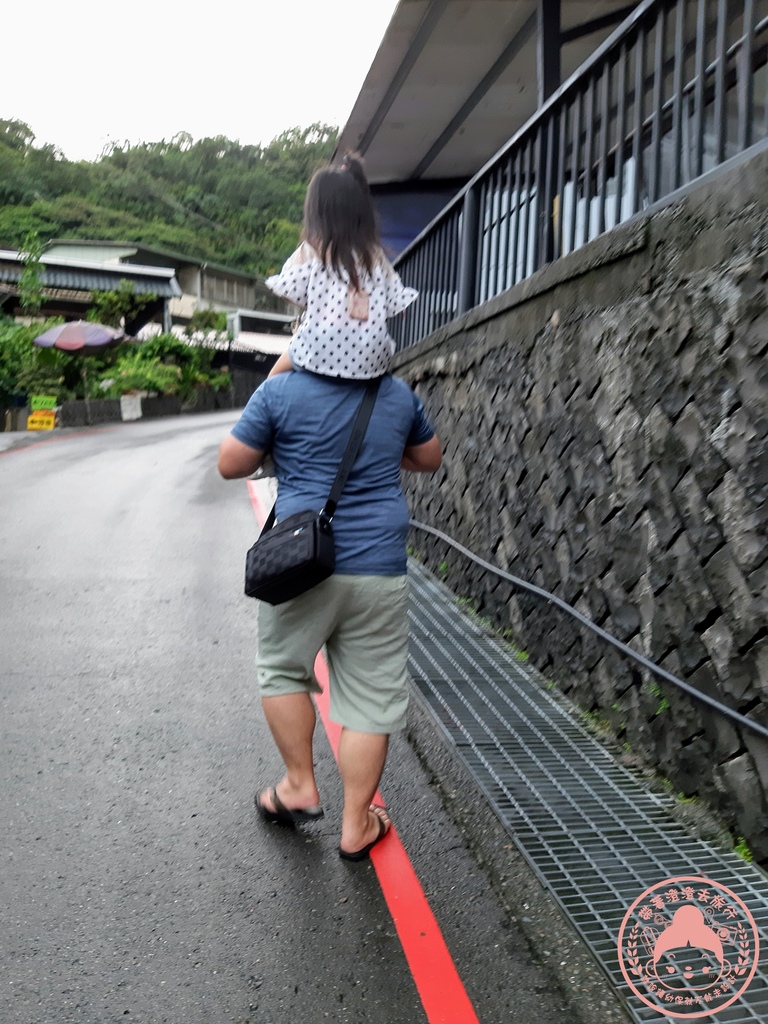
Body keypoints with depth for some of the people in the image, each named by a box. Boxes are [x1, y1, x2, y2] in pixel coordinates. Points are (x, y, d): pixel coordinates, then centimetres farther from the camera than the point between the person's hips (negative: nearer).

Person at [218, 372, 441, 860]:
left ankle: (301, 786, 30)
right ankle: (356, 825, 20)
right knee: (371, 697, 10)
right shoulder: (399, 394, 5)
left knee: (283, 669, 23)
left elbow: (231, 465, -1)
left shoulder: (280, 391, -5)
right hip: (380, 569, 2)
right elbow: (430, 459, 19)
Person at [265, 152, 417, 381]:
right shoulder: (375, 255, 7)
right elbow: (395, 304, 8)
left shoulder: (311, 250, -2)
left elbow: (292, 292, -8)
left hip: (320, 352, -3)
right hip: (371, 357, 3)